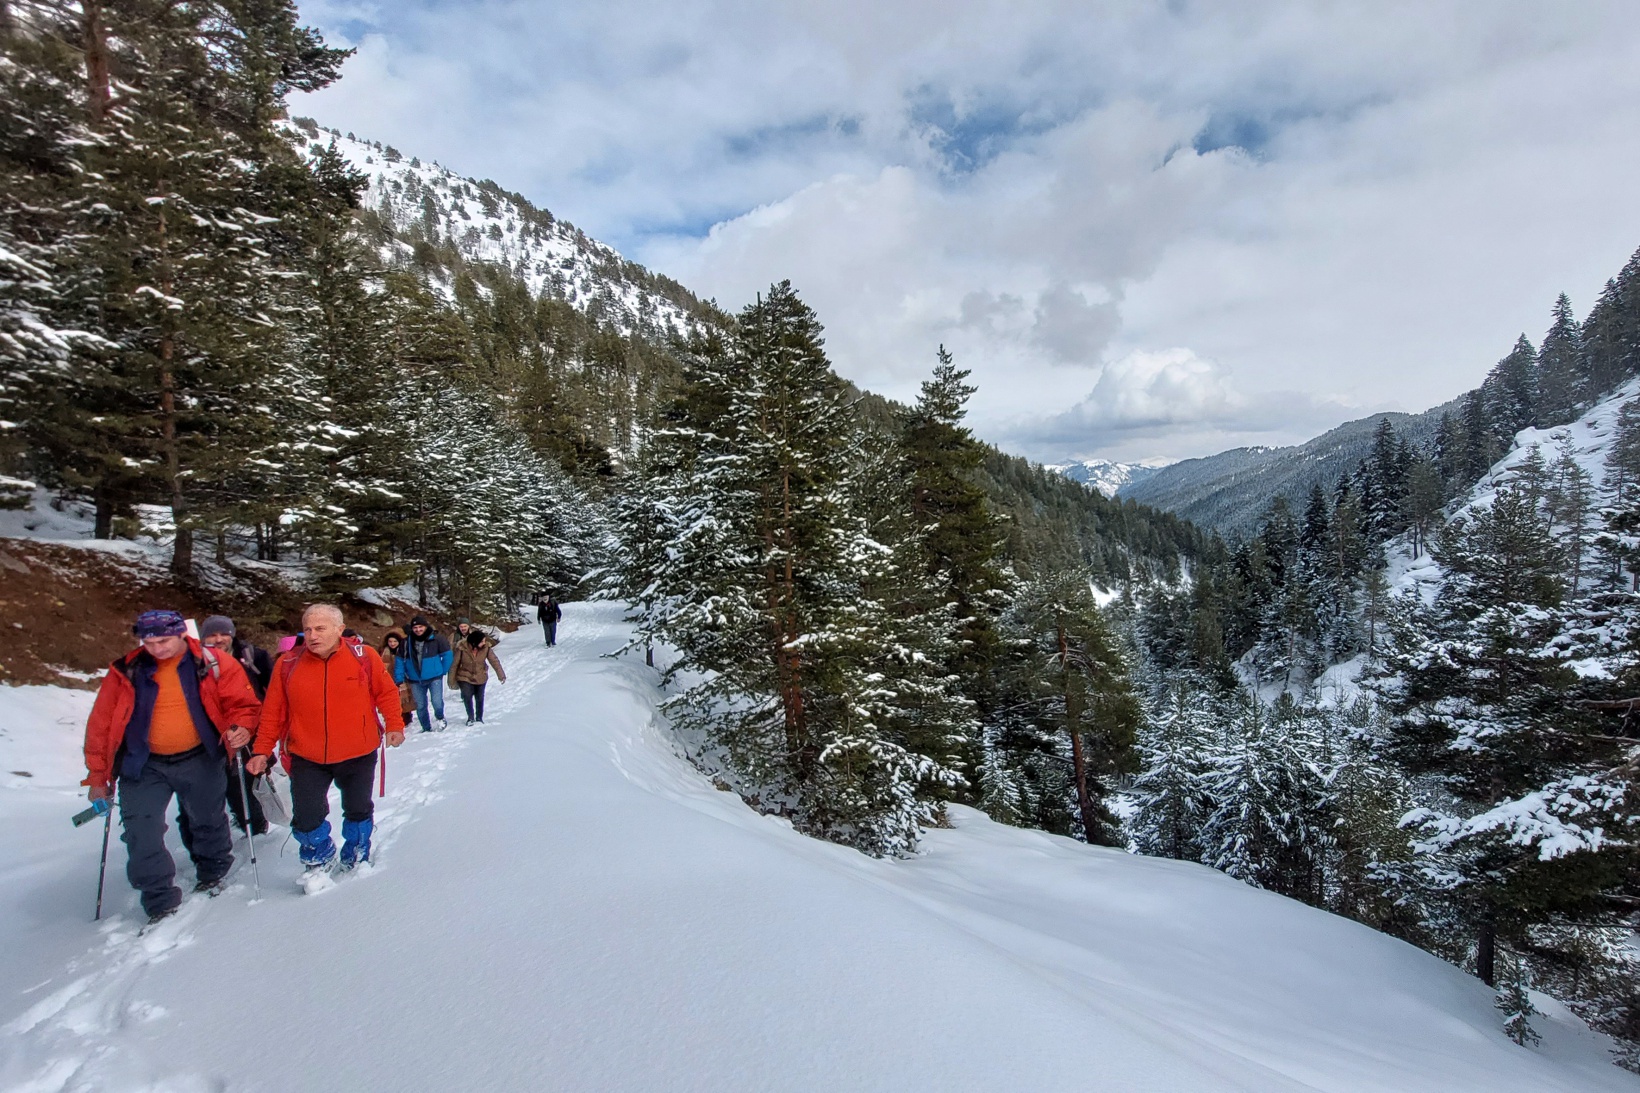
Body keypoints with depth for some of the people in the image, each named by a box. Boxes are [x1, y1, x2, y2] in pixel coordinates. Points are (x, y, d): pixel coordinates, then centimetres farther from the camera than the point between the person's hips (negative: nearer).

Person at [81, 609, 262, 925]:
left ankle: (212, 875, 40)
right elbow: (100, 723, 1)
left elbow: (243, 704, -2)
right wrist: (97, 776, 2)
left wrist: (240, 728, -25)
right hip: (144, 766, 1)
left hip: (199, 761, -1)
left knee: (208, 823, 14)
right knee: (141, 836, -3)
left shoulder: (214, 665, -8)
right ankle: (161, 904, 12)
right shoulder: (127, 671, -5)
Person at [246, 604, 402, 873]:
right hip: (307, 759, 1)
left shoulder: (363, 656, -10)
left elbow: (386, 692, 0)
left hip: (358, 755, 0)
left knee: (359, 811, 16)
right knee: (306, 819, 1)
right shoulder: (288, 664, -7)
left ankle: (355, 859, 42)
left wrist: (394, 725, -7)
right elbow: (273, 711, 1)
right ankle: (319, 860, 32)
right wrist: (261, 751, -1)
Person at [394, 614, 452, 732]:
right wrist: (399, 678, 2)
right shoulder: (406, 642, -1)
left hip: (434, 678, -3)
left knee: (437, 702, -13)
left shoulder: (436, 640, -9)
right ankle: (426, 728, 28)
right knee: (420, 706, 11)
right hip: (415, 680, 3)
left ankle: (440, 717, 19)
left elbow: (447, 655, -1)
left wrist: (443, 671, 1)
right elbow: (400, 661, 6)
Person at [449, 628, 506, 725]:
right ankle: (470, 717, 9)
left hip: (481, 677, 2)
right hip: (465, 677, -2)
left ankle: (479, 718, 32)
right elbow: (454, 664, -13)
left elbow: (494, 661, -11)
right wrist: (452, 680, -6)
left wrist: (501, 675, -12)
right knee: (467, 696, -15)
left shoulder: (486, 647, -18)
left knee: (479, 698, 10)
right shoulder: (462, 648, -24)